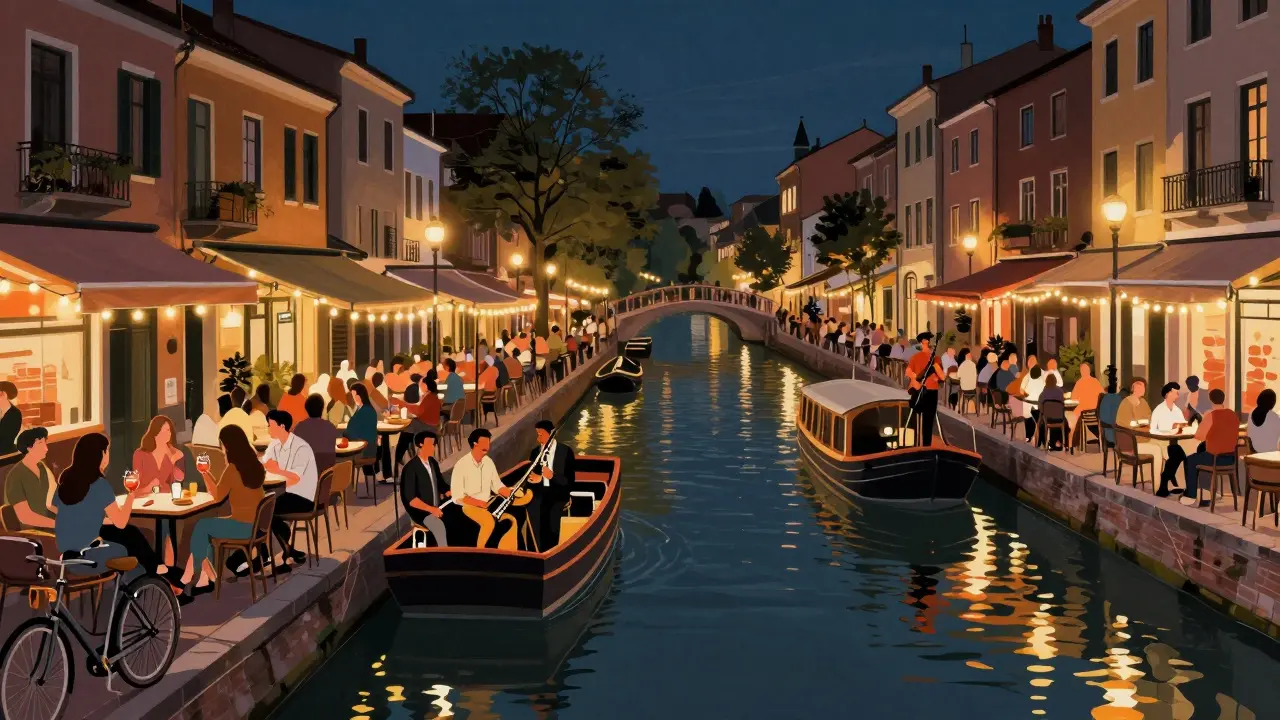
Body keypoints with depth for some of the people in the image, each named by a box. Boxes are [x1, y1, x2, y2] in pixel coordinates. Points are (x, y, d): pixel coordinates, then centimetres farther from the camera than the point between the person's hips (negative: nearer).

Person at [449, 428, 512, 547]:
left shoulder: (488, 462, 5)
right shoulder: (461, 465, -14)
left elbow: (497, 486, 12)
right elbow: (458, 496, -15)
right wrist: (480, 503, -23)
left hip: (488, 504, 6)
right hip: (469, 505, -6)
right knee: (489, 521, -34)